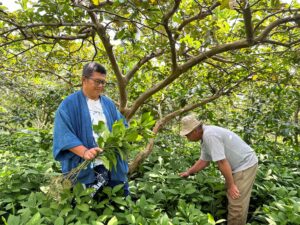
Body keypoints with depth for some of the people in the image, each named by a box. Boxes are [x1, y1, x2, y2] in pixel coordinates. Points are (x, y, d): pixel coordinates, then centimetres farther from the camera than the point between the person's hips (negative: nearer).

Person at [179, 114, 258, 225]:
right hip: (238, 165, 10)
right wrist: (188, 172, 21)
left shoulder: (209, 135, -28)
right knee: (232, 199, 19)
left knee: (237, 204, -4)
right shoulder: (205, 137, 3)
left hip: (246, 164, -10)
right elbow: (203, 161, 15)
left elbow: (222, 162, -27)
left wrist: (231, 185, -19)